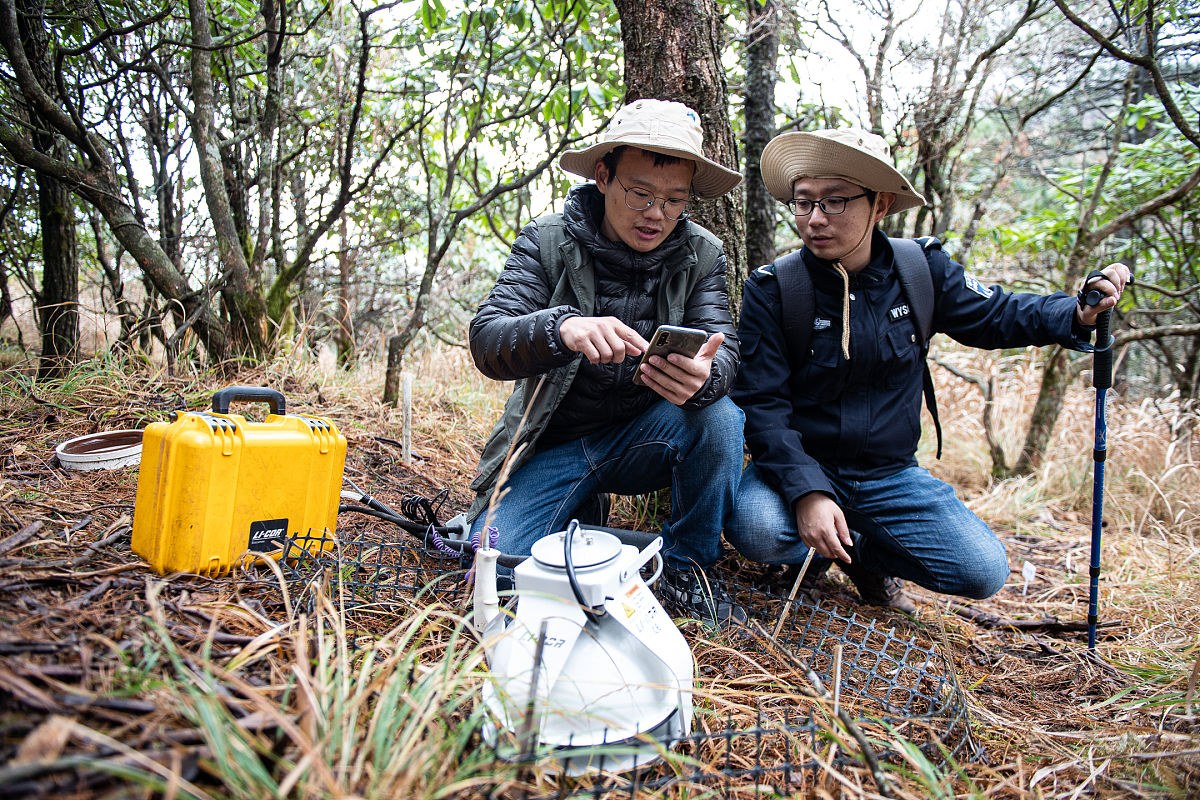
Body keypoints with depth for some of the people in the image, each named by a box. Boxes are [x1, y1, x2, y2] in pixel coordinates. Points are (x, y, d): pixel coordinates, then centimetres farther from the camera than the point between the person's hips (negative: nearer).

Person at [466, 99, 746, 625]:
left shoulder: (701, 254, -3)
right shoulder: (548, 240, -9)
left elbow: (724, 349, -15)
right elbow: (486, 342, -20)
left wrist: (704, 377, -42)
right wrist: (561, 327, -43)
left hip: (641, 440, 2)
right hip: (553, 445, -1)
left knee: (720, 416, -28)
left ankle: (688, 566, -6)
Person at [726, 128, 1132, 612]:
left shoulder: (922, 270, -3)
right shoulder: (772, 288, -13)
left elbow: (997, 315, 12)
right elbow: (761, 404, -17)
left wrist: (1078, 314, -10)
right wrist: (806, 492, -31)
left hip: (890, 475, 3)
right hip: (802, 465, -2)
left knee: (984, 571, -14)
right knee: (755, 529, -33)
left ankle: (864, 553, 14)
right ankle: (819, 546, 5)